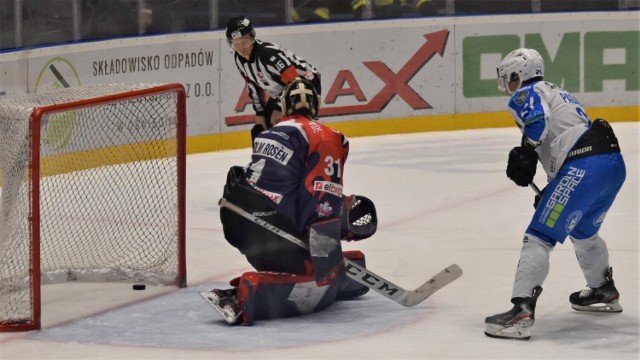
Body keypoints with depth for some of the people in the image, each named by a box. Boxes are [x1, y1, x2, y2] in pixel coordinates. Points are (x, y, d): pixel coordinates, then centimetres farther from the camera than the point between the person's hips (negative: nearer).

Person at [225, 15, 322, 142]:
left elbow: (294, 82, -32)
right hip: (280, 94, 9)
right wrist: (260, 112, 4)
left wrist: (281, 109, -26)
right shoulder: (239, 58, -6)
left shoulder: (269, 53, -33)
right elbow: (253, 85, 8)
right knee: (259, 133, 9)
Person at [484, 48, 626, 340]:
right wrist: (550, 194, 33)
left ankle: (522, 310, -20)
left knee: (540, 237, -9)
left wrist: (526, 154, -12)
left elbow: (539, 119, -18)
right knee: (583, 231, 33)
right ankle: (604, 292, 50)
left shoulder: (526, 94, 6)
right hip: (614, 162, 9)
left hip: (583, 168, -9)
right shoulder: (557, 93, 33)